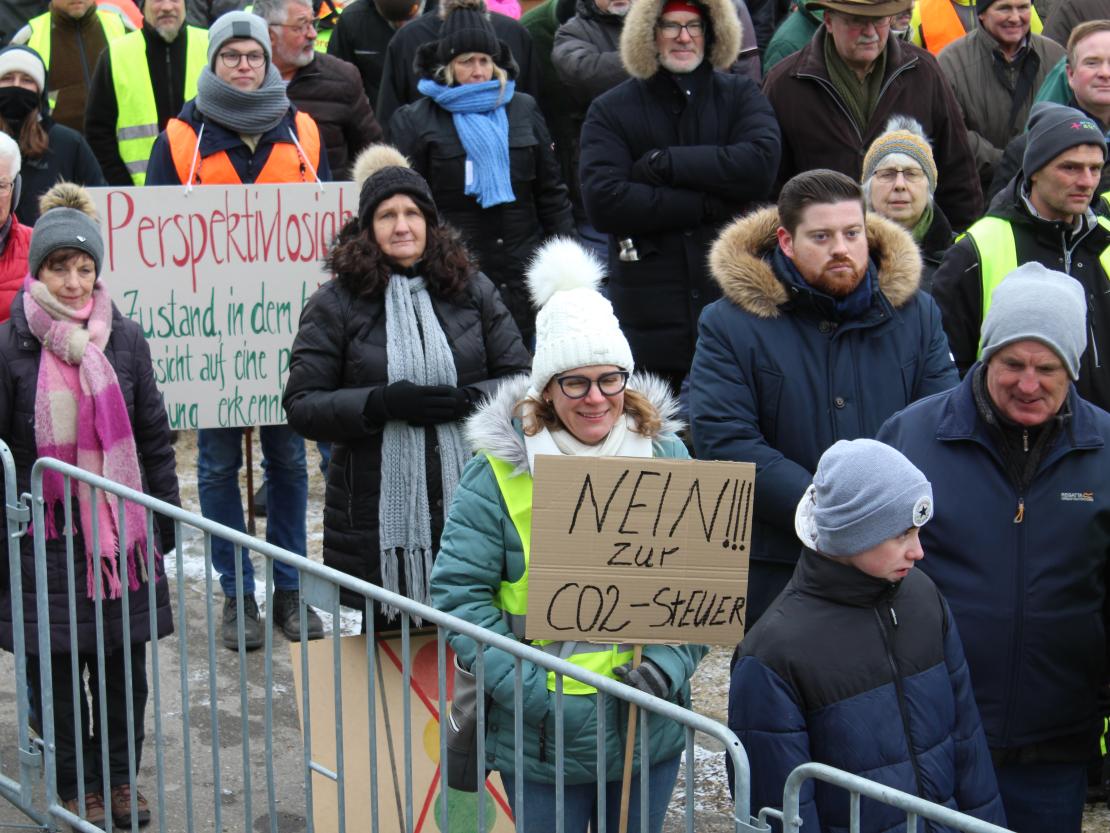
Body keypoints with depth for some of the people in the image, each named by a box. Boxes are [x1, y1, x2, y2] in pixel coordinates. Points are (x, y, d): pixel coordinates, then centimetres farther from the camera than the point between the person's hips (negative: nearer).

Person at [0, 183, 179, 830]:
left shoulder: (125, 339, 4)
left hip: (120, 530, 2)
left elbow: (154, 436, 11)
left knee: (124, 660, 9)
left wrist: (166, 519, 11)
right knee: (56, 665, 4)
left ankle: (121, 776, 25)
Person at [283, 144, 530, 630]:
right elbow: (300, 405, -3)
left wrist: (464, 400, -12)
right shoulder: (336, 304, 0)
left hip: (468, 501, 2)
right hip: (377, 512, -2)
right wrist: (381, 403, -17)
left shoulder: (472, 290, 8)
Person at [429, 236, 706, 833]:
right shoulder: (498, 471, -9)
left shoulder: (665, 457, 1)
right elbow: (459, 592, -10)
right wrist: (529, 690, -18)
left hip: (650, 731, 3)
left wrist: (671, 663, -12)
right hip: (540, 740, -3)